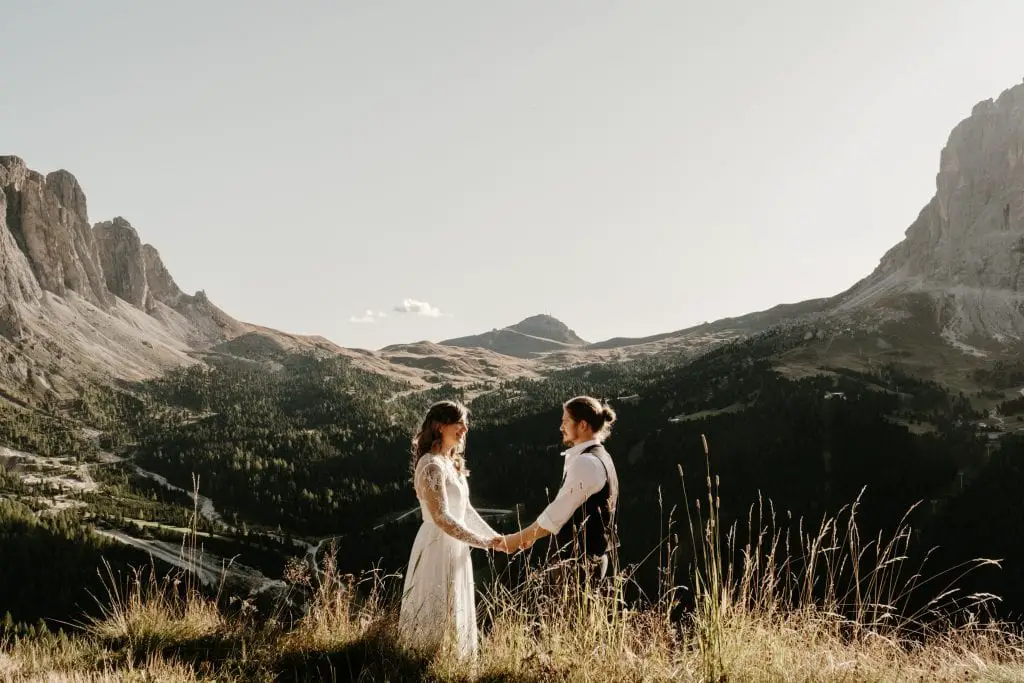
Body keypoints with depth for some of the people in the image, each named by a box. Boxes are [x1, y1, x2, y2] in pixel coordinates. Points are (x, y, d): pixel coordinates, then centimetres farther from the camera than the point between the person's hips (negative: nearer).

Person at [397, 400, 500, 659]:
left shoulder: (451, 462, 10)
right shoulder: (432, 466, -20)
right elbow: (441, 518, -25)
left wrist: (495, 536, 6)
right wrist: (485, 543, -22)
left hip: (454, 546, 9)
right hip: (439, 546, -9)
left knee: (455, 613, 16)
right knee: (437, 615, 0)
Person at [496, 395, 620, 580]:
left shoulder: (586, 462, -19)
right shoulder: (599, 458, 13)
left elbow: (555, 515, -18)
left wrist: (517, 539, -7)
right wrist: (532, 534, 19)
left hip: (583, 559, -10)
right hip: (596, 557, 10)